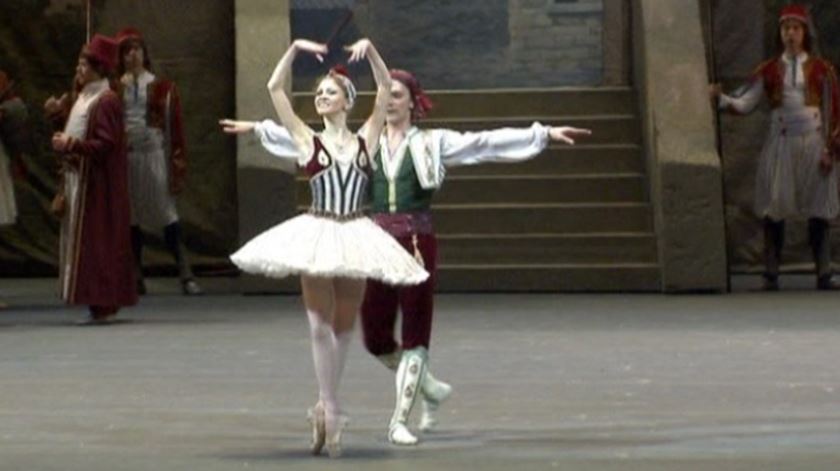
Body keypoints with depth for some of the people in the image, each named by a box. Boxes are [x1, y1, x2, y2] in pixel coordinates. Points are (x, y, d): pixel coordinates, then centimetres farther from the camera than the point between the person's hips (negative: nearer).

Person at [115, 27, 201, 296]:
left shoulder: (162, 88, 4)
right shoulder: (115, 89, 7)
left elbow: (175, 126, 1)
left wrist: (177, 166, -4)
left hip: (154, 155, -2)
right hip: (124, 156, 2)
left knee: (167, 213, -6)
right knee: (130, 218, 6)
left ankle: (186, 275, -7)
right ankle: (136, 277, 12)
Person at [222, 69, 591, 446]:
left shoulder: (433, 143, 2)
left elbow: (488, 143, -4)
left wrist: (546, 134, -12)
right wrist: (257, 129, 20)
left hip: (418, 243, -3)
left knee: (415, 337, -2)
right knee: (375, 338, 5)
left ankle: (399, 421, 5)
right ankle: (430, 389, 29)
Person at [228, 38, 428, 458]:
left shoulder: (366, 141, 7)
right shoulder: (308, 141, 4)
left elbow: (385, 88, 5)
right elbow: (275, 89, -1)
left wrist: (370, 50, -5)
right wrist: (295, 49, -5)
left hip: (355, 238, 2)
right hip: (317, 236, -2)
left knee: (343, 327, 8)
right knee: (321, 325, -7)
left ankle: (325, 407, 19)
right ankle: (330, 412, -6)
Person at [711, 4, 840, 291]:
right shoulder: (769, 71, 8)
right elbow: (745, 104, 3)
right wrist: (720, 98, -14)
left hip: (813, 143, -1)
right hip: (780, 144, 1)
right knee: (774, 212, -3)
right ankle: (771, 275, 0)